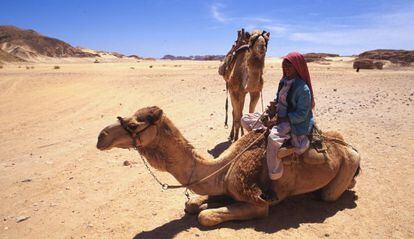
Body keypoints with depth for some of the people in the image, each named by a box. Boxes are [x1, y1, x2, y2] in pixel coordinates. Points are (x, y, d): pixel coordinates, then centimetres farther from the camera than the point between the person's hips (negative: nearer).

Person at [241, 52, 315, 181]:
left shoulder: (303, 88, -17)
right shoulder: (283, 81, 5)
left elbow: (301, 115, -18)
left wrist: (280, 119, -19)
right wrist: (273, 109, -6)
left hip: (293, 122, -8)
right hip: (278, 118, 8)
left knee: (274, 136, -41)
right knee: (245, 119, 3)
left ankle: (274, 175, -25)